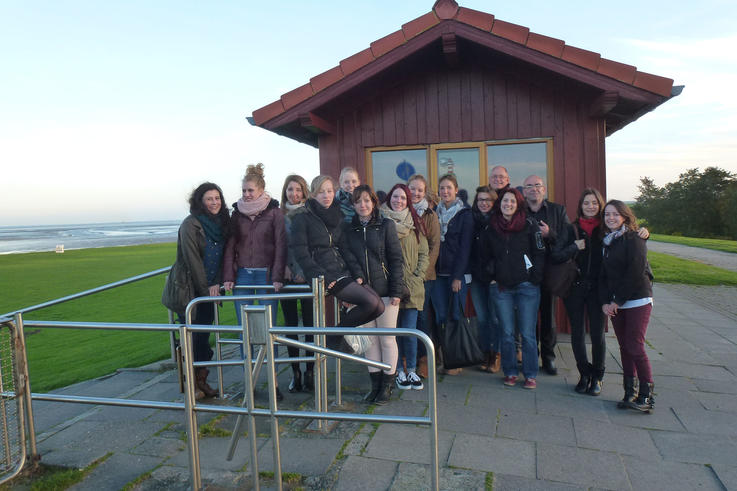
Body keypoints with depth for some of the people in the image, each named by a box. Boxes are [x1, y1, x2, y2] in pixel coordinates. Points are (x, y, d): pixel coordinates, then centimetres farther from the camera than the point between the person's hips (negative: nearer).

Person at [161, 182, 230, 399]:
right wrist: (205, 288, -13)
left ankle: (202, 381, 18)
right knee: (191, 336, -1)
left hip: (209, 290, 6)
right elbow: (192, 259, -15)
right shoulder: (190, 225, -12)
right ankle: (191, 384, 11)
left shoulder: (222, 224, 8)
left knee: (204, 336, 8)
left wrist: (217, 283, -2)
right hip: (188, 290, -5)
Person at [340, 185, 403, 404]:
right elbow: (347, 255, -3)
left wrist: (396, 291, -9)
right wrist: (357, 276, -21)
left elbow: (396, 259, -2)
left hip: (384, 290, -3)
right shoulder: (347, 229, 9)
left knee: (387, 338, 4)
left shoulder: (386, 225, 0)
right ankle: (375, 383, 22)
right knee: (369, 338, 10)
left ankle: (388, 384, 18)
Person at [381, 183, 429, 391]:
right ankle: (399, 371, 19)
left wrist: (417, 276, 0)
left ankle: (412, 370, 17)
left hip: (411, 286, 1)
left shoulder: (415, 223, 9)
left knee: (410, 330, 1)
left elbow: (424, 253, 11)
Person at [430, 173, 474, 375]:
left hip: (457, 273, -3)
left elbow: (465, 247, -5)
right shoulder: (434, 214, 11)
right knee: (441, 316, 3)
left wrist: (458, 275, -11)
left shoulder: (464, 214, 0)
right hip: (438, 273, 3)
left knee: (456, 315, 0)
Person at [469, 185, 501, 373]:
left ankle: (496, 355, 15)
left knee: (496, 318, 2)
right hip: (476, 277, 3)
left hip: (495, 277, -3)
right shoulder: (472, 221, 8)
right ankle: (486, 354, 20)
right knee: (481, 318, 9)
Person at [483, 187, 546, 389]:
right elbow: (487, 257, 19)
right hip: (502, 288, 3)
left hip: (527, 287, -3)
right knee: (507, 333, 8)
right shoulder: (491, 228, 9)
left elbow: (540, 253, -1)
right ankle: (510, 372, 20)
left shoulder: (529, 225, 0)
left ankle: (530, 375, 14)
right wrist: (492, 276, 7)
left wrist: (534, 279, -7)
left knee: (527, 333, 1)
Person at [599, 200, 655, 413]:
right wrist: (605, 302, -2)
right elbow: (603, 274, 10)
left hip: (637, 300, -6)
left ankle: (647, 396, 2)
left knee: (635, 347, -8)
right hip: (615, 304, 6)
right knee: (624, 347, 8)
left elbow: (635, 273, -15)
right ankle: (629, 393, 14)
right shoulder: (607, 242, 13)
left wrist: (618, 301, -13)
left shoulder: (634, 239, -7)